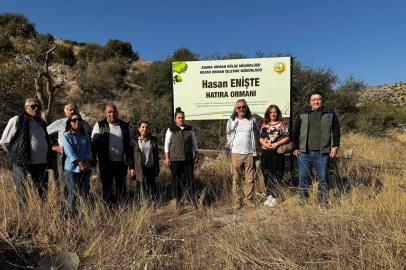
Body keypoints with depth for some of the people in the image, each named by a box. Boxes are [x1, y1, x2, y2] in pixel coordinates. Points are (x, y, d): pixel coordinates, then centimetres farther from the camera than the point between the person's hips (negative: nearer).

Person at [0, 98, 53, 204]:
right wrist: (16, 156, 9)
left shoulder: (42, 124, 18)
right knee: (23, 198, -1)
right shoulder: (17, 120, 0)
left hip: (42, 166, 6)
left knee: (42, 196, 8)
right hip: (24, 166, -5)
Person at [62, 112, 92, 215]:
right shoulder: (66, 136, -1)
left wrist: (86, 163, -10)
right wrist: (81, 163, -16)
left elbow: (89, 151, 6)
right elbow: (70, 152, -10)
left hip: (86, 169, 4)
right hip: (72, 169, -4)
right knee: (73, 194, 1)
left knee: (85, 193, 7)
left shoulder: (85, 136, 12)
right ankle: (72, 215, 12)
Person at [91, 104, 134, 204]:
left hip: (121, 162, 2)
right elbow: (94, 142, 3)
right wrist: (93, 158, -3)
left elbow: (131, 142, 12)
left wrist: (131, 157, 7)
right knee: (106, 186, 8)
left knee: (121, 185, 11)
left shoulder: (125, 126, 8)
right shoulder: (100, 125, 3)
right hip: (106, 161, -1)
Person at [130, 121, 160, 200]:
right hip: (140, 169, -3)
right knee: (142, 189, -3)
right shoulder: (135, 140, 0)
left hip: (151, 168, 3)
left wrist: (157, 168, 11)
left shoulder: (153, 140, 8)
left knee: (152, 188, 8)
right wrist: (132, 168, -3)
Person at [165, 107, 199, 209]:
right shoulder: (171, 130, 3)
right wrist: (167, 157, -3)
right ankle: (178, 200, 16)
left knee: (189, 179, 4)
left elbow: (194, 142, 16)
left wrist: (196, 155, 11)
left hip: (188, 159, 2)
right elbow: (167, 144, 3)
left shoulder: (190, 129, 11)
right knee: (176, 180, 4)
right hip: (175, 160, -2)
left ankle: (192, 198, 16)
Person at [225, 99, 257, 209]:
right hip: (236, 153, -1)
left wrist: (255, 152, 9)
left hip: (249, 153, 1)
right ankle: (237, 201, 11)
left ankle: (248, 199, 18)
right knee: (236, 179, 1)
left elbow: (255, 136, 14)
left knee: (250, 178, 3)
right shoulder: (231, 121, 10)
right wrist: (228, 147, 4)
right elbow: (228, 135, 15)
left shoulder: (252, 120, 11)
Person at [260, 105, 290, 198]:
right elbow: (261, 138, 12)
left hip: (277, 152, -4)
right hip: (266, 153, 4)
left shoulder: (282, 124, 4)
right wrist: (266, 144, -8)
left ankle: (277, 196, 6)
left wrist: (277, 144, -14)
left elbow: (287, 138, -1)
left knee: (277, 175, -3)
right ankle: (269, 195, 19)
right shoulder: (264, 125, 14)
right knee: (266, 175, 7)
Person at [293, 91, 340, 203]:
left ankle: (322, 201, 19)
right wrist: (296, 147, 8)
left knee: (322, 178, 5)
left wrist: (335, 146, 1)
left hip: (322, 153, -1)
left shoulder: (330, 114, 10)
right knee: (302, 177, 5)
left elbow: (336, 130, 10)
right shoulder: (303, 114, 11)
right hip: (304, 153, 1)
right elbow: (296, 132, 13)